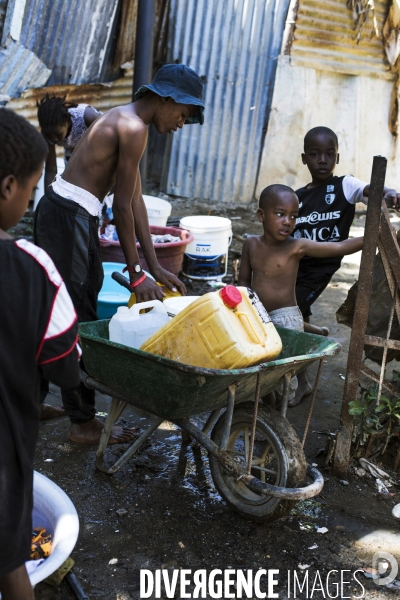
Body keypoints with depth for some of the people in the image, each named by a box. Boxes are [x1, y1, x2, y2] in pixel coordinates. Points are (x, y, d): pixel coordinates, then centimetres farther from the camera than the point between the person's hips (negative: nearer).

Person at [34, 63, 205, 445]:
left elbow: (136, 200, 14)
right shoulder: (134, 128, -14)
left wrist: (156, 268, 12)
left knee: (73, 312, 17)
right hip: (67, 216, -10)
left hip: (74, 216, 10)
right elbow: (122, 207, -15)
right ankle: (83, 423, 7)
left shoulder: (124, 121, 17)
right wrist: (137, 273, -9)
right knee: (77, 317, -3)